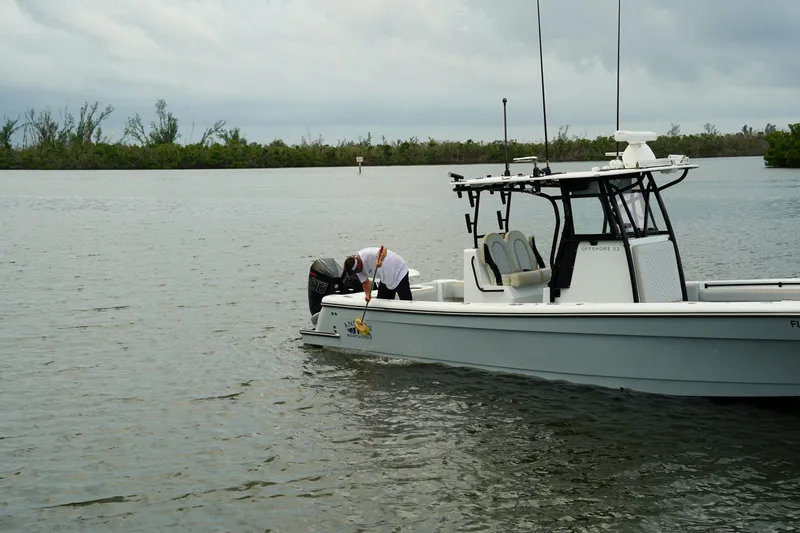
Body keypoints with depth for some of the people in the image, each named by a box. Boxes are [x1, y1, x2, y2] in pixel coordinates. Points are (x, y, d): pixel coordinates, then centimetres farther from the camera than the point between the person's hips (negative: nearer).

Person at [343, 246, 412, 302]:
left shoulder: (368, 254, -30)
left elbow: (384, 250, -43)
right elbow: (365, 282, 1)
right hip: (385, 279, 9)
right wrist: (367, 294, -17)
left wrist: (380, 260, -61)